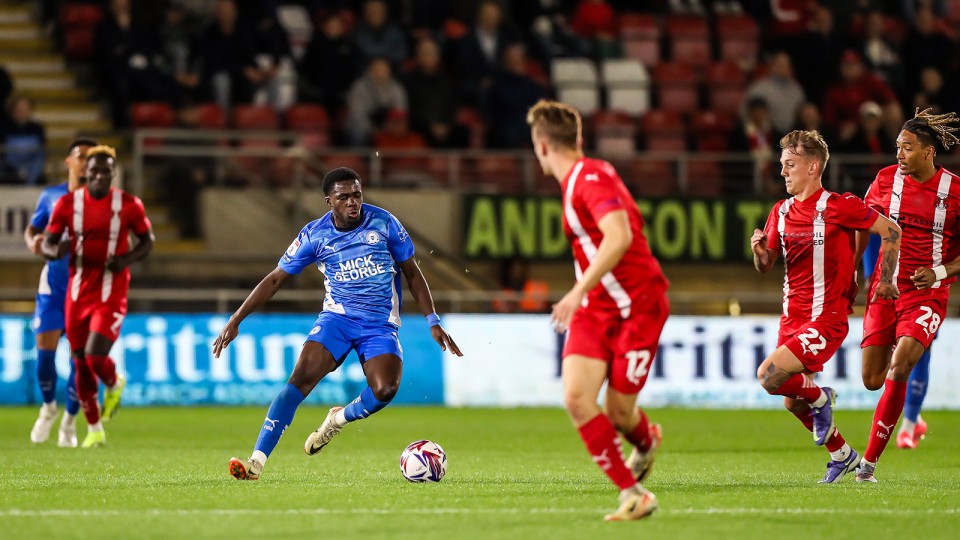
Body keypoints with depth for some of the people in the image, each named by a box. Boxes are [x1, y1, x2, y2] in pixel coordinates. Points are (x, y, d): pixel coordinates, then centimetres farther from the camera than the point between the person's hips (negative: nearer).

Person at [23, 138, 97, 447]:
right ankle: (48, 407, 21)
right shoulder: (51, 196, 5)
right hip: (54, 284, 1)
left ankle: (70, 421, 15)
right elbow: (32, 228, 16)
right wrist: (32, 242, -6)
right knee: (45, 350, -7)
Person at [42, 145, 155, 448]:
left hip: (112, 294, -3)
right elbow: (46, 244, 4)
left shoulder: (129, 205, -4)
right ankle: (94, 431, 23)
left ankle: (115, 385, 19)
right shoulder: (68, 204, -1)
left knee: (95, 356, -18)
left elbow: (147, 239, 8)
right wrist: (56, 250, -20)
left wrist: (128, 259, -12)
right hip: (78, 294, 3)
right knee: (81, 365, 7)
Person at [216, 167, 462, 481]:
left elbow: (412, 273, 7)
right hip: (337, 317, 0)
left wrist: (433, 322, 2)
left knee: (385, 389, -27)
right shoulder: (314, 234, -4)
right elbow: (275, 280, 4)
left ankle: (339, 420, 8)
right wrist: (236, 321, -2)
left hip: (381, 323, 0)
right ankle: (257, 462, -26)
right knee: (301, 378, -23)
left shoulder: (384, 223, -4)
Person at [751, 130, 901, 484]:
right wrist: (759, 250, -10)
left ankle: (820, 398, 7)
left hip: (826, 317, -7)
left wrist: (886, 280, -5)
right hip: (792, 316, 7)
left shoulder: (838, 206, -12)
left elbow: (891, 231, -6)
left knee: (769, 376, -23)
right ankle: (842, 455, 33)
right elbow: (765, 266, 12)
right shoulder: (781, 212, 7)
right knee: (792, 404, 11)